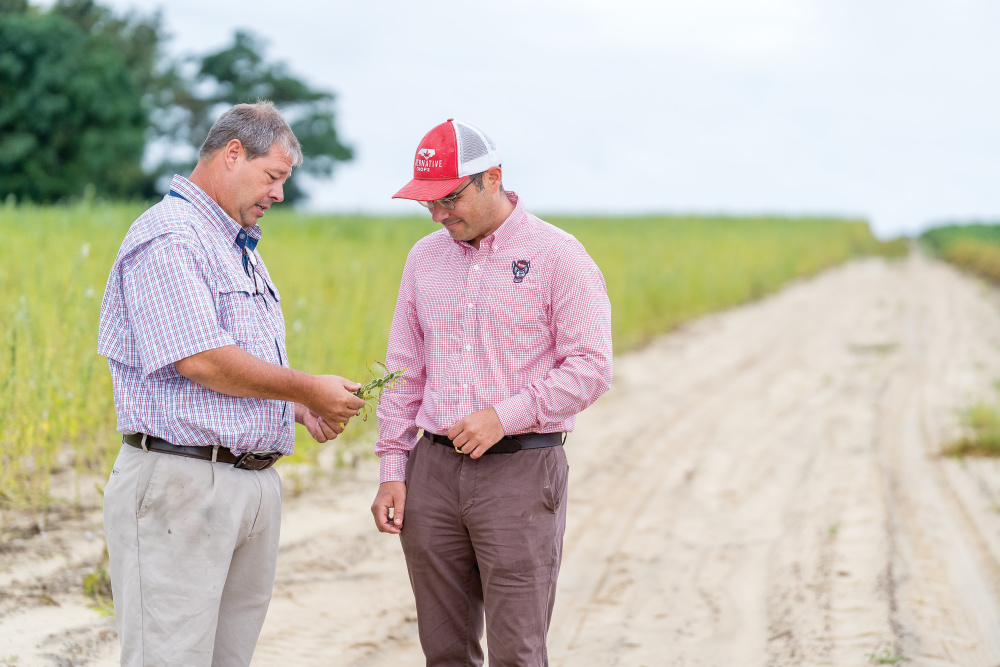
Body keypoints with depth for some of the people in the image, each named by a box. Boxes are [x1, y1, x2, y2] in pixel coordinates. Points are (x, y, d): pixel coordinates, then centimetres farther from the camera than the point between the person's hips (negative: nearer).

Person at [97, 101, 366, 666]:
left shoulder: (242, 248, 21)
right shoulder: (167, 238, -12)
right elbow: (202, 361, -20)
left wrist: (302, 409, 10)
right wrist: (309, 390, -10)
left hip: (257, 486, 10)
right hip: (181, 485, -10)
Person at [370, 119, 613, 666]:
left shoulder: (557, 256, -4)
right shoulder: (424, 259, 12)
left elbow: (591, 368, -8)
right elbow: (405, 373, 16)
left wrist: (505, 415, -17)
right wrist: (391, 471, 8)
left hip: (520, 471, -5)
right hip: (433, 471, 5)